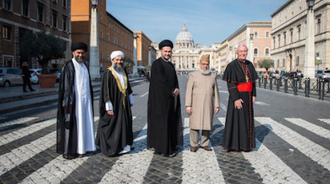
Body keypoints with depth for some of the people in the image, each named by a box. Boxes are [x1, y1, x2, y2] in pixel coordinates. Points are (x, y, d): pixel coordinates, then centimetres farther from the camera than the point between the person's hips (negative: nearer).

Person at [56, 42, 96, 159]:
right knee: (71, 124, -1)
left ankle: (81, 147, 21)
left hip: (85, 100, 7)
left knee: (84, 123, 10)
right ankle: (68, 150, 9)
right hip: (74, 101, -7)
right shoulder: (68, 66, -8)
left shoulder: (84, 66, 14)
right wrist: (68, 103, -17)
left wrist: (90, 100, 15)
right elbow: (65, 86, -12)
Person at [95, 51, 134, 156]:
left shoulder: (123, 72, 9)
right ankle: (112, 148, 15)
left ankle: (123, 146, 26)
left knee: (124, 124, 12)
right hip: (114, 105, -7)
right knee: (112, 125, 1)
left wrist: (130, 100, 17)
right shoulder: (108, 73, -12)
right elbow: (105, 91, -15)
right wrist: (109, 107, -18)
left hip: (124, 104, 7)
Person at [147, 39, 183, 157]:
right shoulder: (156, 64, -11)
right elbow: (160, 81, -20)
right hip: (160, 98, -8)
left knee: (170, 122, 12)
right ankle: (163, 149, 4)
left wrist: (176, 90, -1)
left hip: (170, 99, 8)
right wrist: (173, 91, -13)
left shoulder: (171, 65, 15)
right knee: (161, 122, -3)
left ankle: (170, 145, 22)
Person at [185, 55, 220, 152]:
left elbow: (215, 92, 8)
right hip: (196, 104, -3)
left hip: (208, 104, 3)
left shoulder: (213, 76, 7)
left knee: (207, 124, 6)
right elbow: (189, 91, -4)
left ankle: (204, 144, 18)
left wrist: (217, 105, 4)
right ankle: (193, 145, 9)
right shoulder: (193, 75, -1)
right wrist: (188, 105, -10)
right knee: (195, 124, -2)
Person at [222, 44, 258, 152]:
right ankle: (234, 144, 10)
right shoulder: (232, 65, -12)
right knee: (236, 119, -2)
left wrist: (254, 95, 6)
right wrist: (236, 98, -22)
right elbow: (230, 84, -17)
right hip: (237, 96, -6)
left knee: (247, 119, 11)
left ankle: (245, 143, 23)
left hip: (248, 96, 7)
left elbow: (252, 80, 13)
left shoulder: (249, 65, 8)